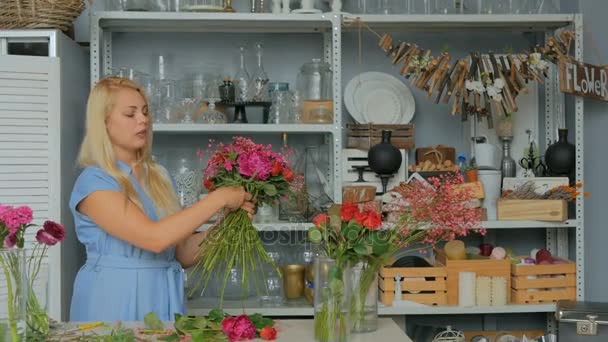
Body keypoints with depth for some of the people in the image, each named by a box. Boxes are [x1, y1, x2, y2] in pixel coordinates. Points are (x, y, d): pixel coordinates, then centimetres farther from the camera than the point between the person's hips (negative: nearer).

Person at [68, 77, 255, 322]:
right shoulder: (93, 182, -12)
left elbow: (183, 255, 8)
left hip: (165, 300, 6)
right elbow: (154, 238, -24)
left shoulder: (159, 176, 9)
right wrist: (218, 199, -19)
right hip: (116, 302, -6)